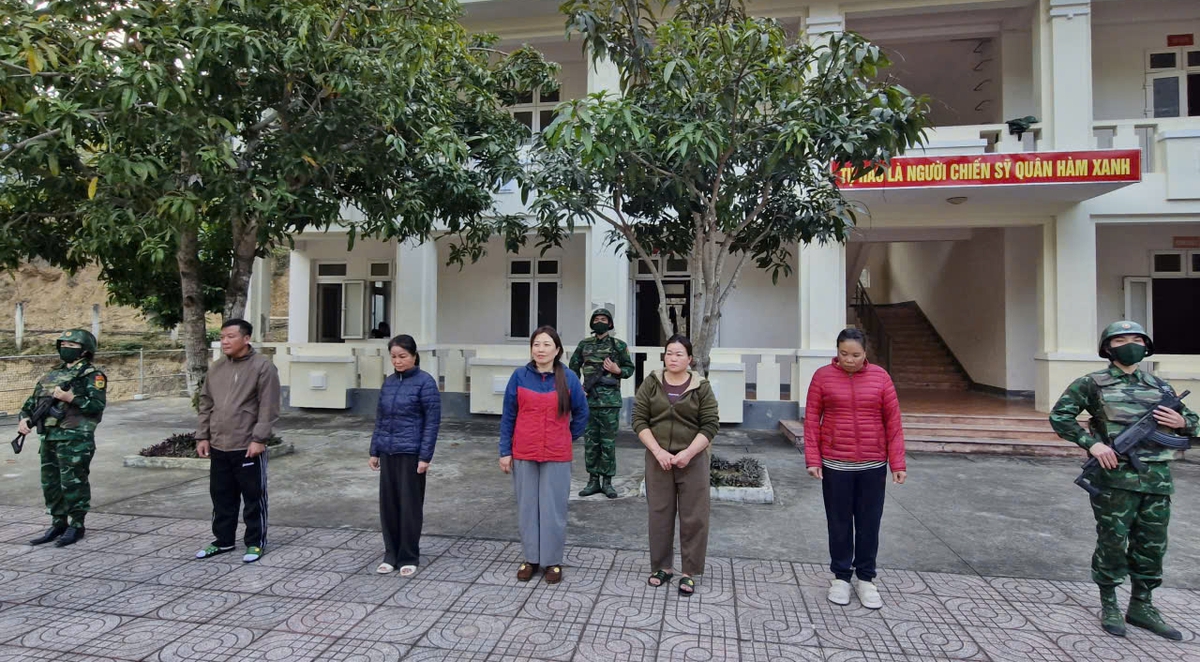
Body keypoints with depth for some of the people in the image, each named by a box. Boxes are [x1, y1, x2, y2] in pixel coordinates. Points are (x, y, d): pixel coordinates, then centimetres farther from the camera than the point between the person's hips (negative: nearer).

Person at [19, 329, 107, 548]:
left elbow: (98, 405, -15)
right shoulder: (51, 376, 17)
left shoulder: (92, 375, -5)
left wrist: (71, 398, -24)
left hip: (76, 439, -7)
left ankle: (77, 526, 10)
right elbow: (32, 402, 19)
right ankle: (58, 524, 26)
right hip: (49, 438, 8)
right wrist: (24, 419, 1)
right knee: (50, 484, 13)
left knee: (74, 483, -2)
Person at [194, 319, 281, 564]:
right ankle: (223, 540, 31)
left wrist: (259, 439, -17)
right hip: (218, 447, 6)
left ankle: (255, 543, 15)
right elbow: (206, 405, 15)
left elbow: (268, 408, -14)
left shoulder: (263, 367, -10)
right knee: (222, 497, 16)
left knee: (253, 498, 4)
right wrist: (202, 436, 9)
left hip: (248, 447, -6)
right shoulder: (216, 369, 11)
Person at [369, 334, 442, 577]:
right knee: (388, 504, 11)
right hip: (388, 453, 5)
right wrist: (374, 451, 12)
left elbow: (432, 421, -10)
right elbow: (380, 418, 15)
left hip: (411, 453, -5)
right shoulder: (389, 381, 9)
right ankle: (391, 555, 26)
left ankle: (408, 558, 18)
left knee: (409, 505, 4)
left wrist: (425, 456, -14)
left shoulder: (425, 382, -9)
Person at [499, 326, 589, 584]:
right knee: (527, 507, 11)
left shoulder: (568, 378, -5)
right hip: (523, 455, 1)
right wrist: (505, 451, 0)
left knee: (554, 509, 6)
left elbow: (581, 413, 9)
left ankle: (553, 561, 21)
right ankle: (531, 558, 26)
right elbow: (508, 416, 1)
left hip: (557, 456, -1)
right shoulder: (519, 376, -3)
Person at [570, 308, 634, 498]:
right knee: (591, 442, 8)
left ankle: (607, 481, 11)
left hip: (610, 401, -3)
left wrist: (617, 370, -13)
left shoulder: (619, 345, 1)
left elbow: (629, 368, 7)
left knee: (608, 443, 1)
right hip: (589, 400, 3)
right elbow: (573, 367, 18)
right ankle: (593, 480, 17)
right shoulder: (584, 345, 9)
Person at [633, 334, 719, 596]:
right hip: (658, 459, 2)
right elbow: (639, 420, -1)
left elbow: (710, 425, -5)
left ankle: (690, 572, 15)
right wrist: (657, 451, -13)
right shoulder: (651, 384, 3)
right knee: (660, 514, 9)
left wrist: (688, 453, -16)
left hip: (693, 460, -1)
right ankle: (662, 567, 23)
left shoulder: (701, 387, -1)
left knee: (693, 516, 3)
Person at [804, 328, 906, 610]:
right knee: (839, 523, 10)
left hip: (873, 465, 1)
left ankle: (866, 579, 27)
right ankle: (841, 577, 26)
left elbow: (893, 422, 1)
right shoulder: (822, 376, -3)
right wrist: (812, 459, -8)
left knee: (869, 523, 11)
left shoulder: (880, 377, 0)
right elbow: (811, 419, -2)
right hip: (835, 465, -1)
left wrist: (898, 463, -2)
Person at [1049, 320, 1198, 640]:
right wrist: (1092, 443, -17)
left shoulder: (1160, 386, 13)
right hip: (1115, 477, -5)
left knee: (1152, 546, 12)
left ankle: (1141, 607, 27)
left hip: (1157, 479, 5)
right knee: (1112, 544, 4)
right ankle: (1108, 606, 18)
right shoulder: (1092, 384, -1)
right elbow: (1059, 416, -7)